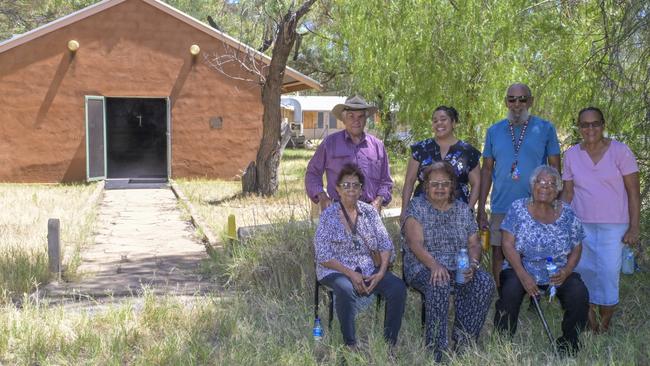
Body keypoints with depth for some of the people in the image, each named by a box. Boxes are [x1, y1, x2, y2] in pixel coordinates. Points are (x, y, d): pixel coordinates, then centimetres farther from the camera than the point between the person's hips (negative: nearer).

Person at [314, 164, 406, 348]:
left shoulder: (370, 212, 8)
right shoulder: (328, 215, -4)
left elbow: (385, 244, 5)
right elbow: (323, 256, -10)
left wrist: (381, 272, -11)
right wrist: (350, 274, -18)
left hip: (369, 270, 4)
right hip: (336, 271, -4)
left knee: (398, 287, -20)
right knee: (346, 290, -37)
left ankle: (390, 342, -8)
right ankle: (350, 344, -20)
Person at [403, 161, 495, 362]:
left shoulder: (463, 209, 13)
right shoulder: (416, 207, -1)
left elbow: (474, 244, 9)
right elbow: (415, 244, -14)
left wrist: (473, 262, -14)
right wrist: (434, 264, -32)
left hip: (459, 268, 4)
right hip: (423, 267, -4)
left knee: (485, 283, -24)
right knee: (439, 285, -37)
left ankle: (464, 341, -14)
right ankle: (436, 350, -27)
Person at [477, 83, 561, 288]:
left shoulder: (545, 129, 2)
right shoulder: (494, 131, 8)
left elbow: (555, 168, 3)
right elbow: (487, 169, 9)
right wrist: (481, 209, 5)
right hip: (501, 208, 2)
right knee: (499, 254, 6)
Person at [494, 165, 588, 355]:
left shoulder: (567, 214, 2)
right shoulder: (518, 208, -3)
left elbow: (576, 249, 7)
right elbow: (508, 245, -9)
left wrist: (566, 272, -13)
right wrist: (523, 275, -20)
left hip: (558, 273, 2)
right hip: (521, 269, -2)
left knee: (579, 294, -24)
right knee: (510, 291, -31)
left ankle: (569, 345, 1)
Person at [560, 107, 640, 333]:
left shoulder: (620, 151, -3)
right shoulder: (572, 155, 5)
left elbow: (633, 192, -3)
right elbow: (568, 193, 9)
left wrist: (634, 228, -7)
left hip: (613, 227, -2)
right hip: (580, 225, 3)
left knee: (608, 276, -3)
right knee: (582, 272, 2)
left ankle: (604, 325, 13)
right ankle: (589, 321, 18)